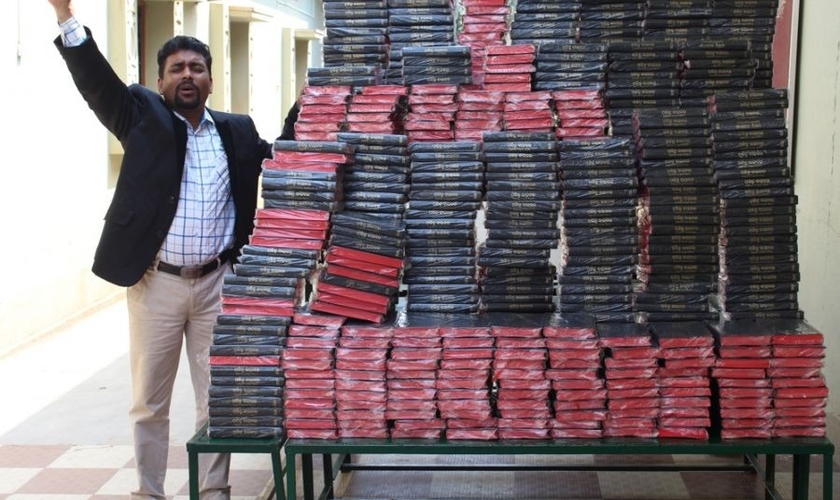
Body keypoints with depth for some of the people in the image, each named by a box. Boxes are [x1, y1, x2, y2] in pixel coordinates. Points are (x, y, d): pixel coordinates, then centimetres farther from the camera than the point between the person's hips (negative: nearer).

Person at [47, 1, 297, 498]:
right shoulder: (143, 116, 2)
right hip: (156, 283, -2)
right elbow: (97, 82, -9)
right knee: (149, 400, 8)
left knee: (219, 398, 8)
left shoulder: (238, 131, 10)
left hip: (218, 283, 2)